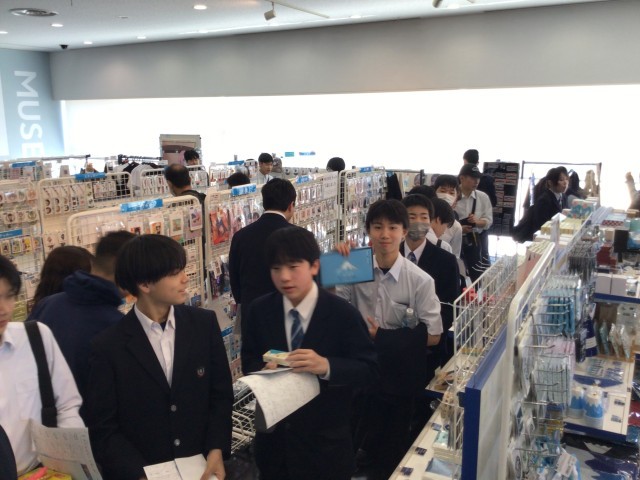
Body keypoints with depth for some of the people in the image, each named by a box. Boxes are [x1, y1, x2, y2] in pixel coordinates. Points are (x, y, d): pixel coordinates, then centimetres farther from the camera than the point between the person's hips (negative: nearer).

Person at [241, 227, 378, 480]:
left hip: (325, 440, -3)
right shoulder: (259, 310, -4)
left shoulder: (343, 314, -15)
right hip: (273, 436, 3)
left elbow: (368, 370, -15)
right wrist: (264, 370, -19)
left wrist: (326, 366, -32)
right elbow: (249, 362, 4)